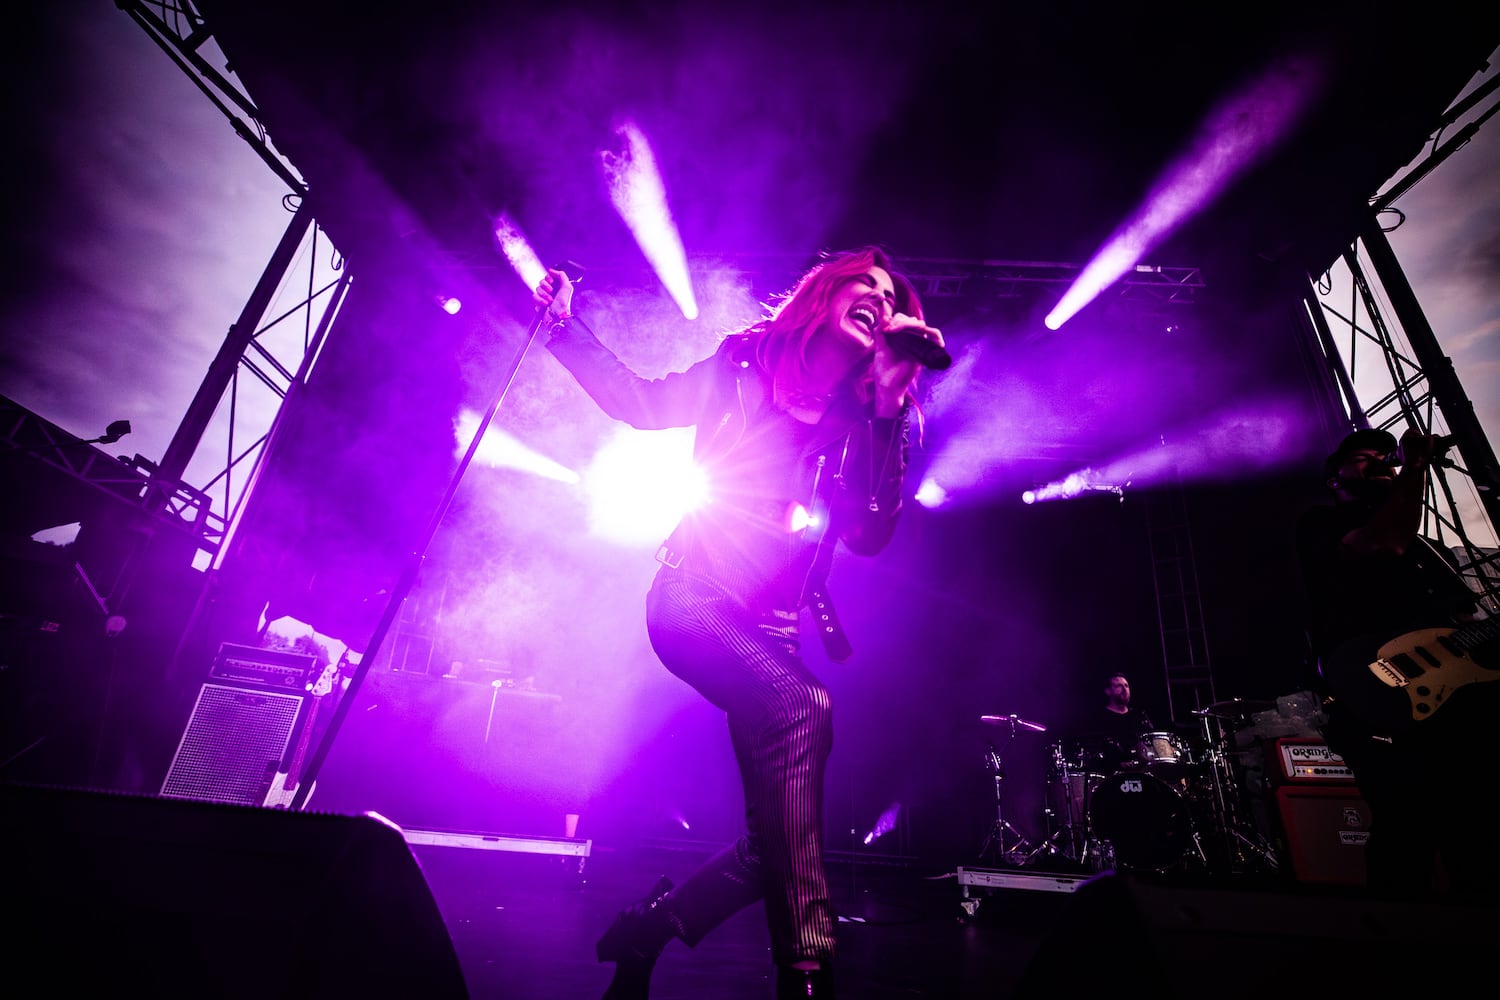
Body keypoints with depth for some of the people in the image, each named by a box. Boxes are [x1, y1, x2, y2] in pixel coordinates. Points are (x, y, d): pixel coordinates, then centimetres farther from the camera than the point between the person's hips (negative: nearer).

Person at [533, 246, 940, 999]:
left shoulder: (865, 422, 10)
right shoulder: (748, 364, 7)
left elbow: (869, 534, -5)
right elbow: (641, 403, 14)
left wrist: (889, 403, -8)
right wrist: (565, 325, 8)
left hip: (771, 627, 5)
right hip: (695, 595, -4)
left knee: (779, 835, 1)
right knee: (802, 709, -31)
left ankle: (645, 928, 22)